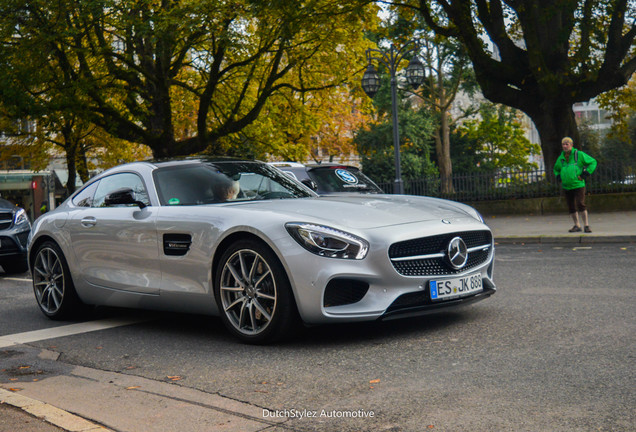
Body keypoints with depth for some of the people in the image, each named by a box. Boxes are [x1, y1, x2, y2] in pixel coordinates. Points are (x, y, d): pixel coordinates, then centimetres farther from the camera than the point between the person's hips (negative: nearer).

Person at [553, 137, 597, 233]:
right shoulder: (560, 158, 11)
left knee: (580, 204, -15)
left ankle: (586, 225, -5)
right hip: (566, 187, 5)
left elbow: (593, 162, 3)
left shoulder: (579, 155, -2)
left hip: (578, 185, -5)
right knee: (571, 207, 6)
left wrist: (586, 174, -6)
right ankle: (577, 225, 18)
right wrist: (558, 177, 12)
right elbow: (556, 169, 31)